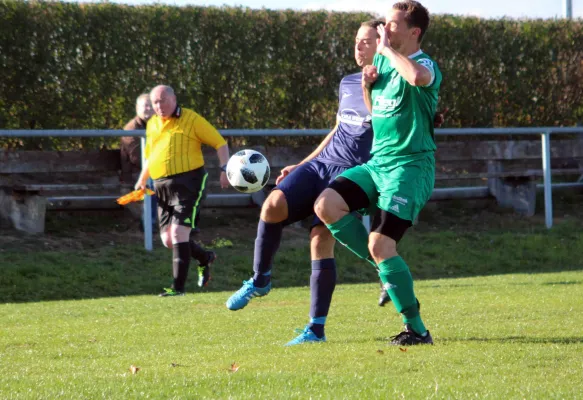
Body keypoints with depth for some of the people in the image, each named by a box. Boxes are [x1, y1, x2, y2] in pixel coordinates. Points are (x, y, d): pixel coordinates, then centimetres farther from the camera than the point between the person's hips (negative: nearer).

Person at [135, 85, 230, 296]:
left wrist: (224, 169, -15)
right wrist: (142, 180, 20)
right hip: (162, 187, 7)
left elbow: (220, 143, -2)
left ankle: (178, 287, -14)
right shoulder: (152, 124, 14)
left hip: (188, 182, -7)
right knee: (168, 239, 5)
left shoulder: (191, 120, -4)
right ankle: (204, 258, 32)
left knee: (179, 232, -17)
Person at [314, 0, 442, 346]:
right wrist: (367, 87, 5)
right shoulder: (382, 60, 14)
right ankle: (387, 267, 1)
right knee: (327, 205, -11)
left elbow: (417, 77, -39)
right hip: (377, 162, 8)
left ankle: (417, 329, -5)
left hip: (410, 166, -8)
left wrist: (387, 48, -22)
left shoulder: (426, 65, -11)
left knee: (380, 245, -15)